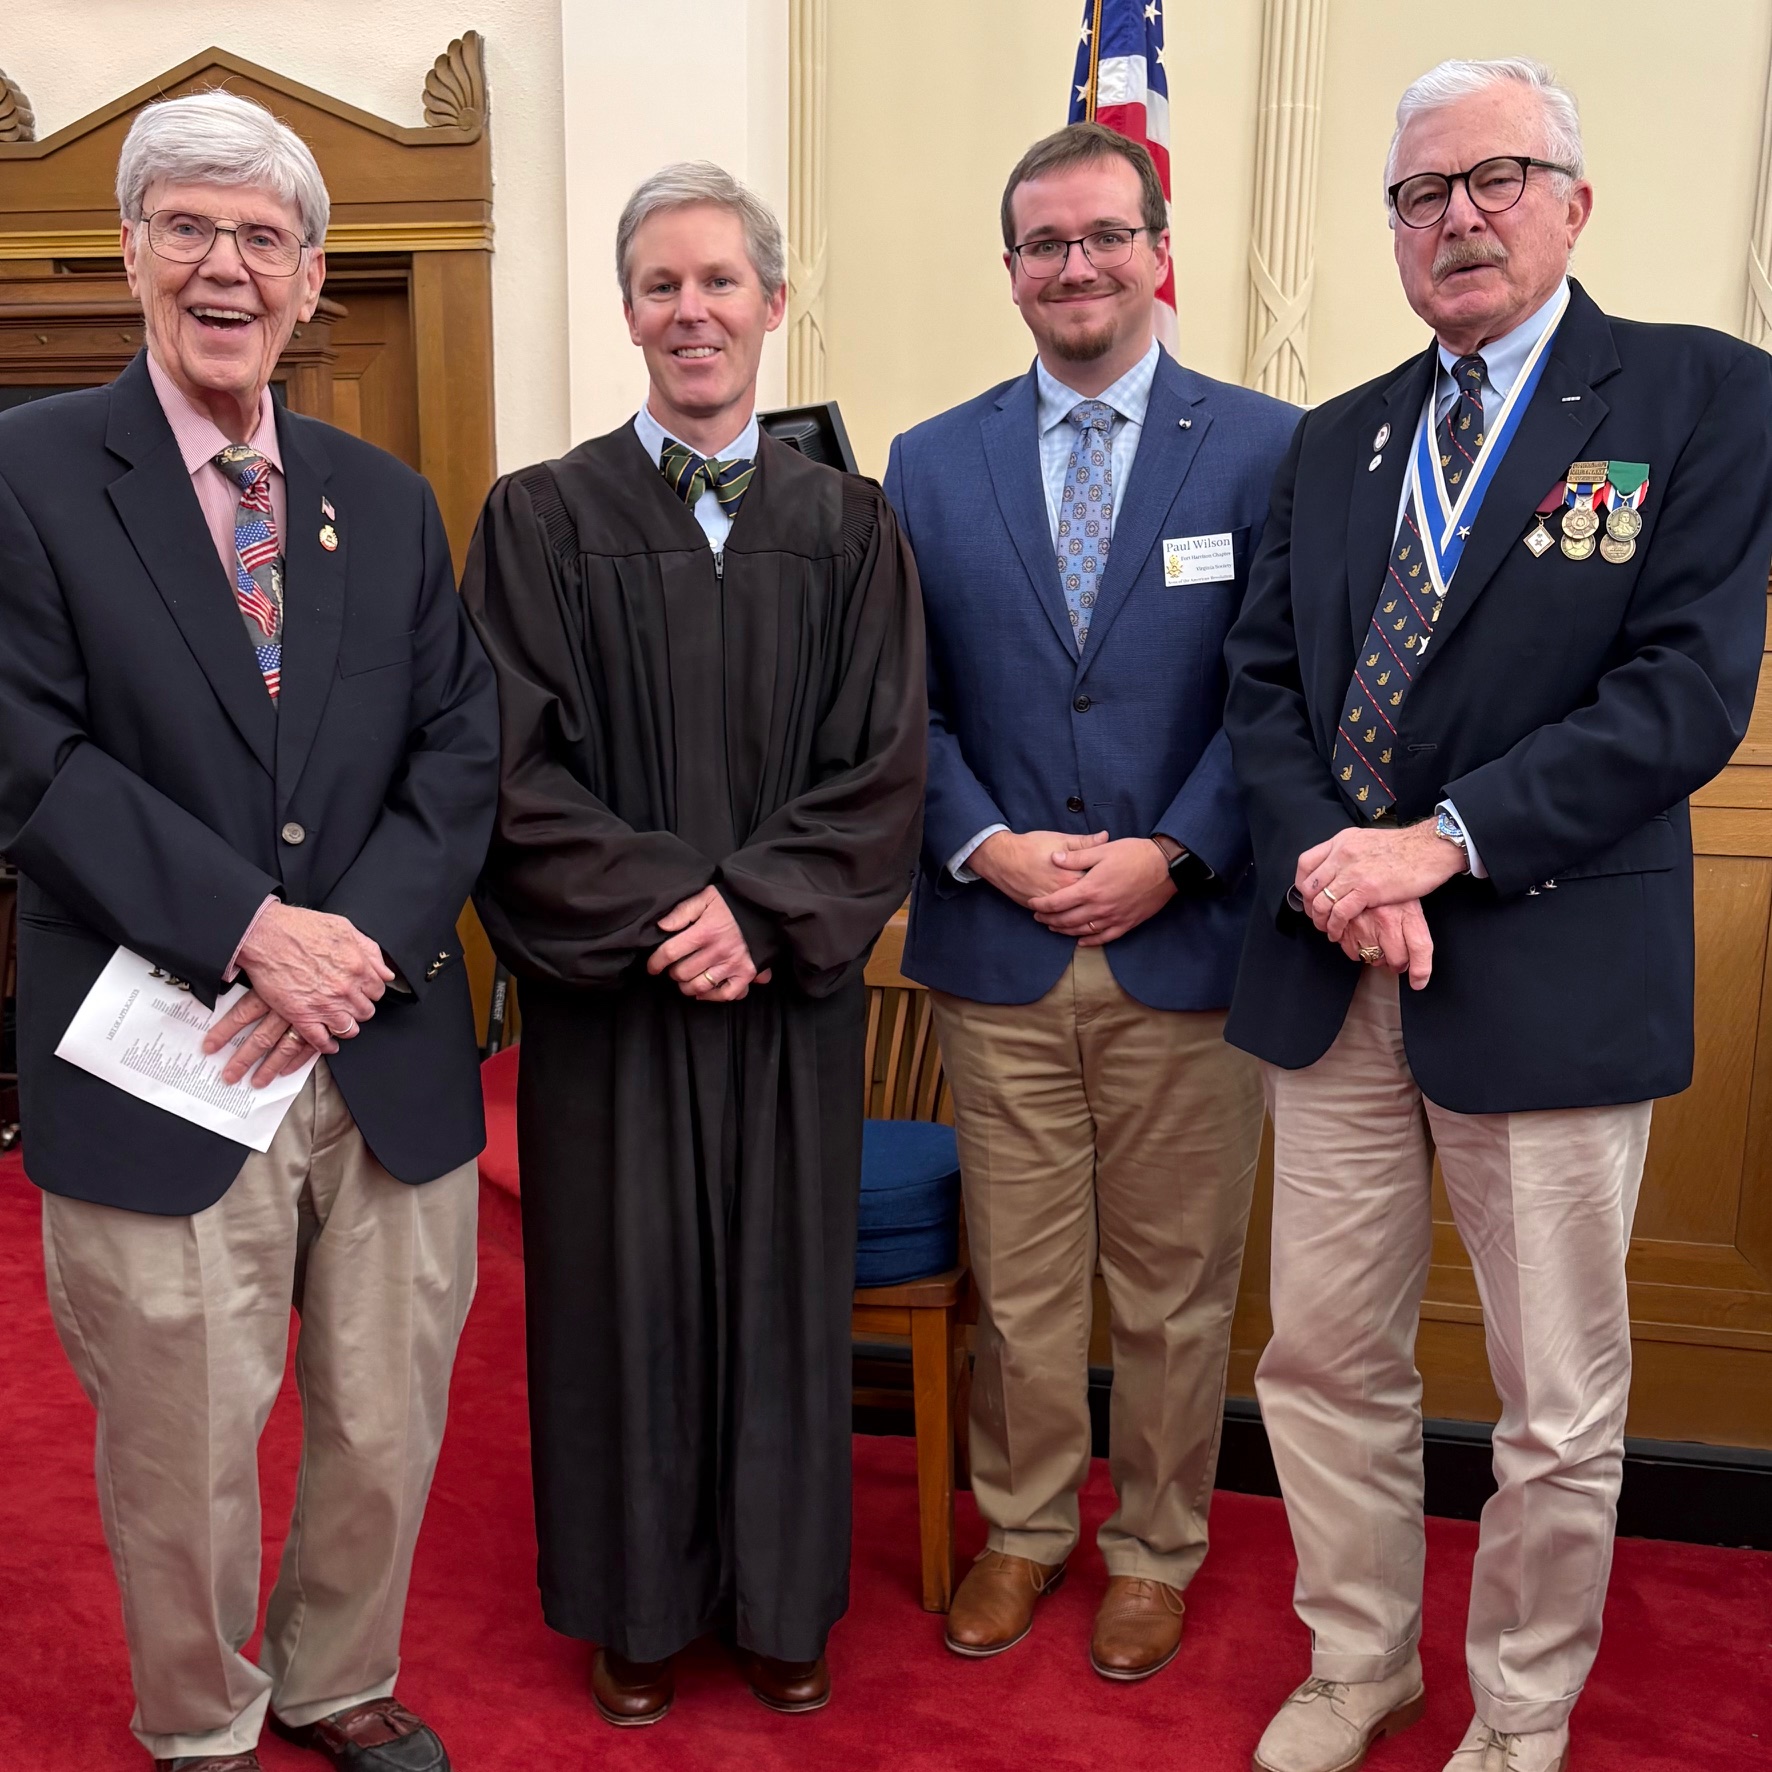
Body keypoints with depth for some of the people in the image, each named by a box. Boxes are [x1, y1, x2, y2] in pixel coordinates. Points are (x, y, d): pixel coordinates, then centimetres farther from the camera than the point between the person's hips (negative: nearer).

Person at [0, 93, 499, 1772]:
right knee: (185, 1459, 13)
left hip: (387, 1053, 4)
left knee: (387, 1433, 16)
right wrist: (249, 928, -18)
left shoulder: (388, 499, 10)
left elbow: (462, 748, 3)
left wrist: (364, 934, -13)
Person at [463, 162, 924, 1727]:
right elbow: (516, 767, -6)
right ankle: (637, 1608, 29)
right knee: (625, 1283, 8)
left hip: (792, 985, 1)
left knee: (781, 1278, 10)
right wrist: (658, 903, -15)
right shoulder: (542, 517, 0)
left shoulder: (848, 525, 4)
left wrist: (760, 906, -13)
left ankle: (781, 1601, 30)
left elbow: (884, 765, -1)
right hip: (607, 991, -1)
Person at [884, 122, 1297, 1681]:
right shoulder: (933, 465, 7)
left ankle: (1155, 1550, 33)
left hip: (1188, 949, -1)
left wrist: (1169, 855, -14)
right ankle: (1022, 1529, 35)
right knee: (1018, 1276, 13)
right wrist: (987, 846, -9)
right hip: (997, 952, 2)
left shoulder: (1266, 449, 1)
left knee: (1175, 1285, 11)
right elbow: (901, 703, 5)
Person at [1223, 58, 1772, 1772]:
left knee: (1557, 1404, 10)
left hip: (1553, 973, -4)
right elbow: (1262, 683, 7)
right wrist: (1326, 860, -11)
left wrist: (1442, 841, -19)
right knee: (1325, 1357, 15)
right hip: (1331, 972, 5)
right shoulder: (1334, 441, 14)